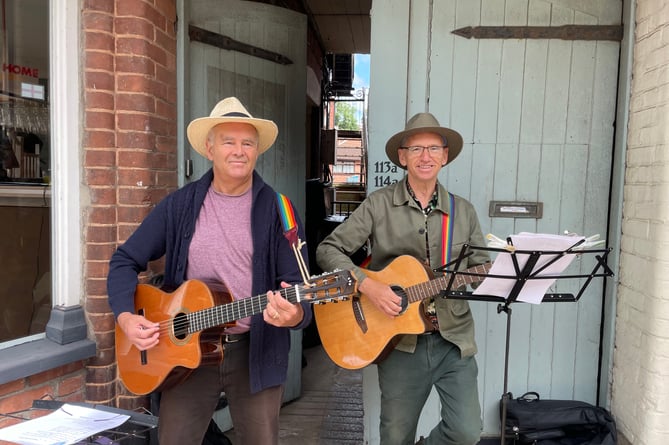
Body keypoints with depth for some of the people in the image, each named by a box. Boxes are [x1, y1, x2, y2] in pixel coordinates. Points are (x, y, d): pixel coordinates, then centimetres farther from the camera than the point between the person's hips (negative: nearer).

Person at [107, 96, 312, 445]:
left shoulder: (278, 210, -6)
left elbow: (298, 285, -9)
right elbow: (125, 261, 5)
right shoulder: (180, 204, -1)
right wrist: (125, 317, -11)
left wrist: (294, 314, -31)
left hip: (256, 351, -1)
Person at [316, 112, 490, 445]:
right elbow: (328, 250, -7)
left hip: (454, 339, 2)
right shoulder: (378, 205, -4)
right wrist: (367, 285, -19)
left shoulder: (463, 211, 5)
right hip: (399, 340, -2)